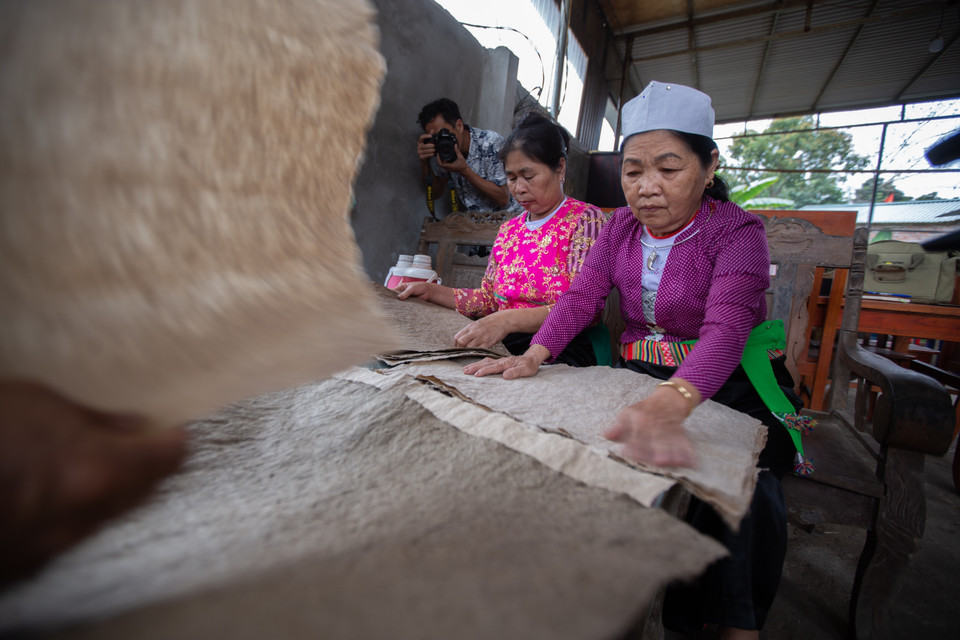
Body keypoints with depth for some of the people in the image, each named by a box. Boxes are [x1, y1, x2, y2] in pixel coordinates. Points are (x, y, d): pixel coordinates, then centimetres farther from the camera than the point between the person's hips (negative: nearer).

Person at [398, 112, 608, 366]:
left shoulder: (585, 220, -5)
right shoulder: (509, 230, 15)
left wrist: (509, 320, -29)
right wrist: (432, 291, 8)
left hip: (560, 354, -6)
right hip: (504, 348, 6)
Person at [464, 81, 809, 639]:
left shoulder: (737, 232, -15)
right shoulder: (623, 225, 1)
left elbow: (726, 328, -32)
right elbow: (581, 296, -5)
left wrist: (668, 404, -53)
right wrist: (534, 356, -24)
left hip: (724, 383, -3)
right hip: (643, 373, 4)